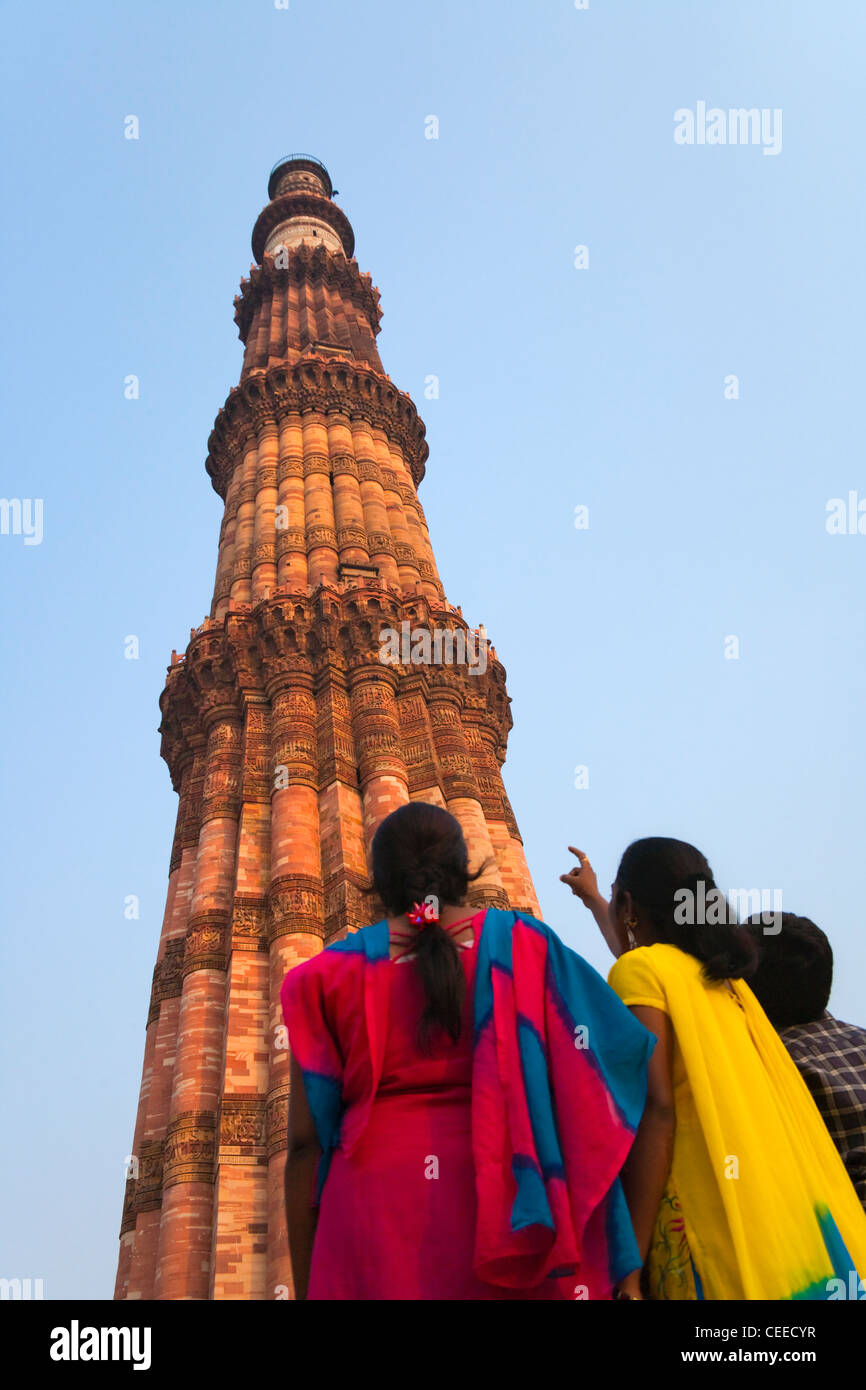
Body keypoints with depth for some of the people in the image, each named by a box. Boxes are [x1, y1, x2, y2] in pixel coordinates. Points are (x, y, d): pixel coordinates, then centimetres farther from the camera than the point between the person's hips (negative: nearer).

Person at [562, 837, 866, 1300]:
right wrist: (590, 897, 59)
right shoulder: (715, 970, 18)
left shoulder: (640, 970, -6)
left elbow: (655, 1109, -17)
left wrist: (628, 1259, -17)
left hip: (709, 1213, -8)